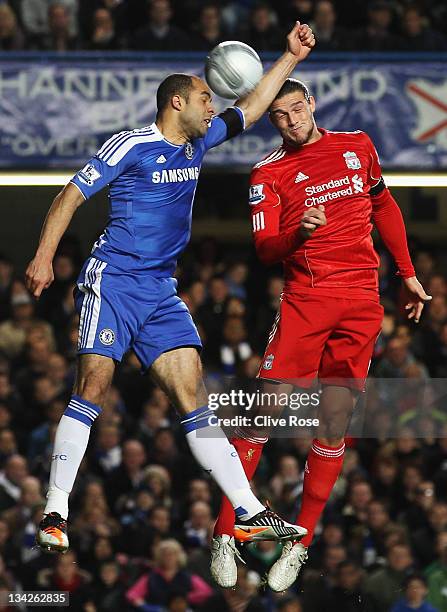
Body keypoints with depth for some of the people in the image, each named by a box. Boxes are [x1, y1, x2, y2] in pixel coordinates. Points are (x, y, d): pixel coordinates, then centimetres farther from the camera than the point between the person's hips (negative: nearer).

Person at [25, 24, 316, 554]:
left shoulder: (197, 144, 16)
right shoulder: (132, 146, -5)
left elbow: (250, 108, 30)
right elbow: (71, 196, -4)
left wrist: (291, 57, 26)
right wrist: (43, 257, -12)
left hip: (162, 291, 7)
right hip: (113, 280, -6)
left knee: (192, 396, 0)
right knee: (92, 388, -15)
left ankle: (249, 512, -5)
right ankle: (54, 514, -13)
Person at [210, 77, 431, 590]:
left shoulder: (357, 146, 12)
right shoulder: (268, 174, 2)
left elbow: (384, 208, 25)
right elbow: (264, 250, -7)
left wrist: (408, 274, 24)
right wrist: (301, 232, -27)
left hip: (361, 305, 3)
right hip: (304, 301, -2)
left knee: (334, 422, 0)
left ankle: (300, 545, 7)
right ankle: (224, 534, -3)